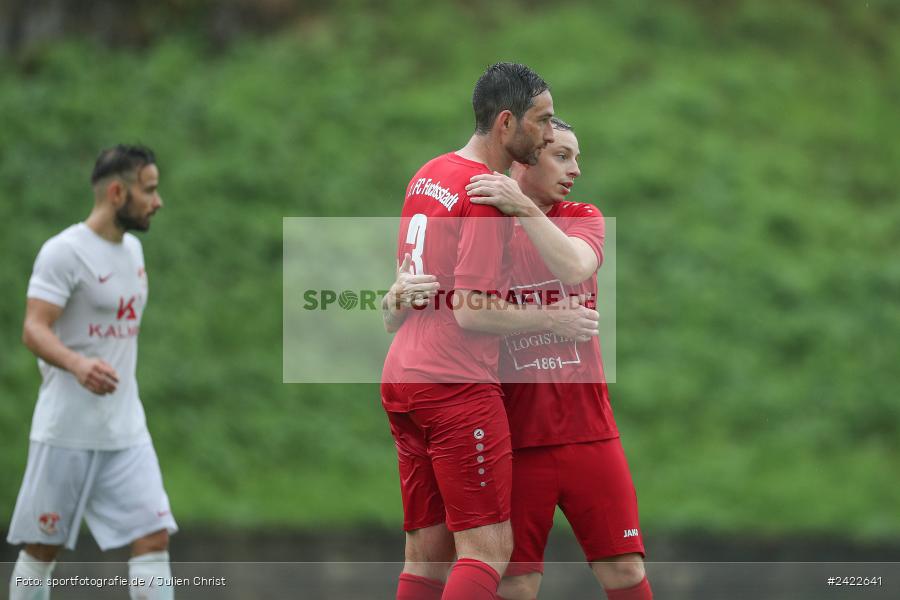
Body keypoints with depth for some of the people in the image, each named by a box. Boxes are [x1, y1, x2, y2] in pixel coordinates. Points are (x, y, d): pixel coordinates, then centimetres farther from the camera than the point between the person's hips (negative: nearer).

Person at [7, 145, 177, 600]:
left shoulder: (132, 248, 11)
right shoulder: (64, 251, -13)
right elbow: (34, 329, -21)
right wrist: (78, 364, -39)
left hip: (126, 430, 7)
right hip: (67, 431, -7)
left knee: (154, 537, -5)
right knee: (42, 548, 3)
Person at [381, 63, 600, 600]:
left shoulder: (428, 175, 14)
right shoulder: (488, 196, -13)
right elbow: (471, 312, -17)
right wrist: (554, 321, -9)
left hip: (402, 382, 9)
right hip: (458, 386, -9)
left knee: (427, 553, 9)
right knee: (488, 550, -10)